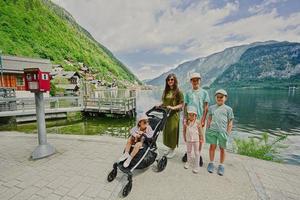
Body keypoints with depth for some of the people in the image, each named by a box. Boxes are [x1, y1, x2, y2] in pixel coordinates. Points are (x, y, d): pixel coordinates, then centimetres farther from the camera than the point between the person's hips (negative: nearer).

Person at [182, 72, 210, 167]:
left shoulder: (204, 92, 3)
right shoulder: (188, 93, 6)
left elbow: (206, 107, 0)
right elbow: (185, 106, 7)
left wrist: (203, 119, -8)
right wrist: (184, 118, 1)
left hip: (200, 118, -1)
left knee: (200, 138, 7)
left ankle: (199, 155, 26)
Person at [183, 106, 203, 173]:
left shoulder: (197, 123, -14)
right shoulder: (186, 122, -9)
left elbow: (200, 131, -4)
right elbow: (184, 131, 1)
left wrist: (200, 139, -1)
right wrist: (184, 138, 4)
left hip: (196, 140, -2)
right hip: (188, 140, 2)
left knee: (196, 152, 9)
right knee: (188, 151, 20)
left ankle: (196, 166, 22)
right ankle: (189, 161, 42)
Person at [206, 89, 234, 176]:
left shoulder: (228, 109, 4)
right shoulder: (212, 107, 8)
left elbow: (230, 122, 4)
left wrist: (228, 133, -1)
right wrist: (207, 129, 6)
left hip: (222, 131, -1)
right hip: (212, 130, 1)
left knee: (222, 148, 9)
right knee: (212, 146, 7)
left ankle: (221, 166, 25)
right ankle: (211, 163, 23)